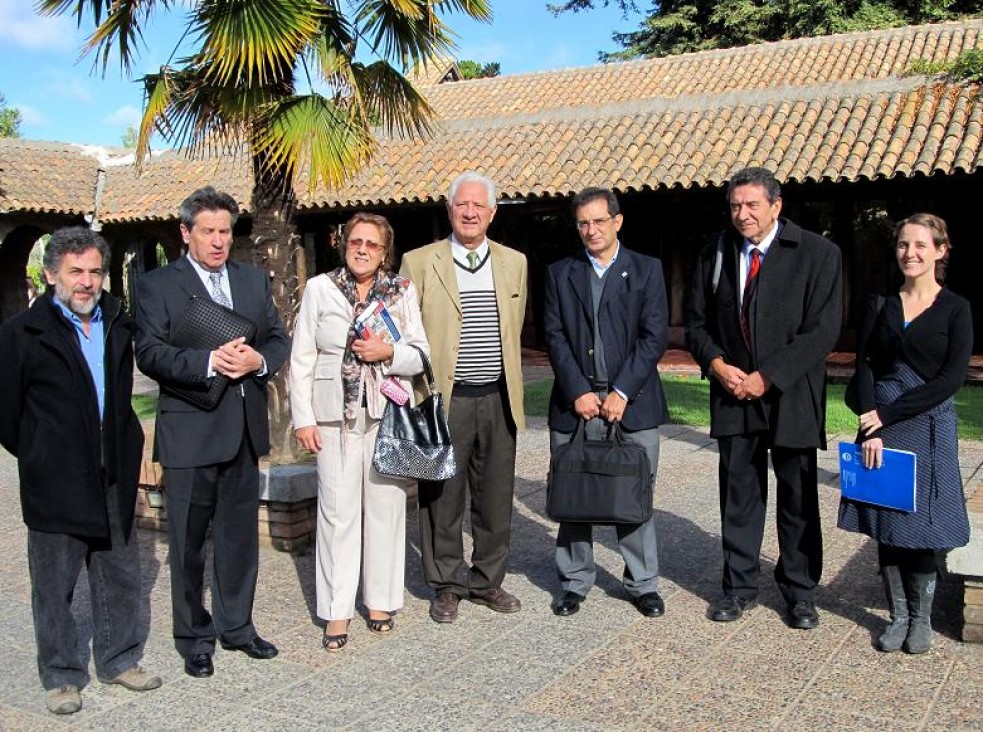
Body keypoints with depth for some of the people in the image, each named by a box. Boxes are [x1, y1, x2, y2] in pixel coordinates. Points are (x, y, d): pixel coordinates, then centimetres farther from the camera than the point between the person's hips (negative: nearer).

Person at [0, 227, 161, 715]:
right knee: (54, 587, 8)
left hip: (114, 480, 5)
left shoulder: (120, 325, 7)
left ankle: (119, 660, 31)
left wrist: (124, 449, 13)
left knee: (121, 578, 14)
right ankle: (61, 676, 23)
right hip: (55, 487, -4)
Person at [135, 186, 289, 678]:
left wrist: (258, 359, -11)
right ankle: (194, 637, 21)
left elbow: (278, 339, 11)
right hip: (189, 430, -4)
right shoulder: (157, 285, -3)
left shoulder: (254, 280, 12)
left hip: (245, 429, 5)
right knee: (188, 541, 6)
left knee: (239, 535, 14)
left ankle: (236, 625, 30)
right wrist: (209, 362, -24)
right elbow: (149, 353, -12)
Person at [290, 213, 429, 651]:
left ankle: (380, 601, 20)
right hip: (336, 415, -1)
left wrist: (389, 352, -13)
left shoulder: (403, 291, 6)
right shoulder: (320, 288, 4)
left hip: (388, 413, 1)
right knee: (338, 510, 0)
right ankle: (337, 611, 10)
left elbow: (420, 355, 7)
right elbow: (301, 359, 4)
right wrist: (303, 418, -2)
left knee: (385, 505, 6)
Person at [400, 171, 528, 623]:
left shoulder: (514, 262, 10)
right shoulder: (419, 263, 0)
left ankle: (487, 580, 28)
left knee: (496, 498, 12)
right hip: (444, 400, -3)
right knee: (442, 498, 6)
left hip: (498, 400, 3)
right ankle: (447, 585, 21)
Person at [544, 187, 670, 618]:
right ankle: (575, 582, 20)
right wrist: (578, 392, -8)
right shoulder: (560, 274, 10)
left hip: (632, 403, -1)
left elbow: (654, 336, -2)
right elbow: (555, 336, 3)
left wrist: (621, 393, -10)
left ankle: (642, 583, 18)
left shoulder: (647, 270, 5)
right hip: (575, 401, 1)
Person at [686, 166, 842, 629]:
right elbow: (696, 322, 11)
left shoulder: (817, 253, -6)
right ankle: (739, 587, 22)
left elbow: (822, 330, -11)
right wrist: (716, 364, -8)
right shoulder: (715, 255, 6)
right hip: (733, 397, 3)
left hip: (791, 396, -3)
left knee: (798, 499, 8)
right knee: (738, 496, 8)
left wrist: (767, 377, -14)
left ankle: (800, 591, 23)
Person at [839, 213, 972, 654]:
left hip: (929, 427, -2)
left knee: (922, 524, 3)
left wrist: (887, 414, -13)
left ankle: (921, 619, 19)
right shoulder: (880, 306, 7)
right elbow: (864, 368, 1)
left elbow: (952, 378, -9)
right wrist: (871, 430, -12)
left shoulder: (955, 309, -1)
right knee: (886, 524, 6)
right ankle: (898, 616, 18)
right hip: (879, 425, 3)